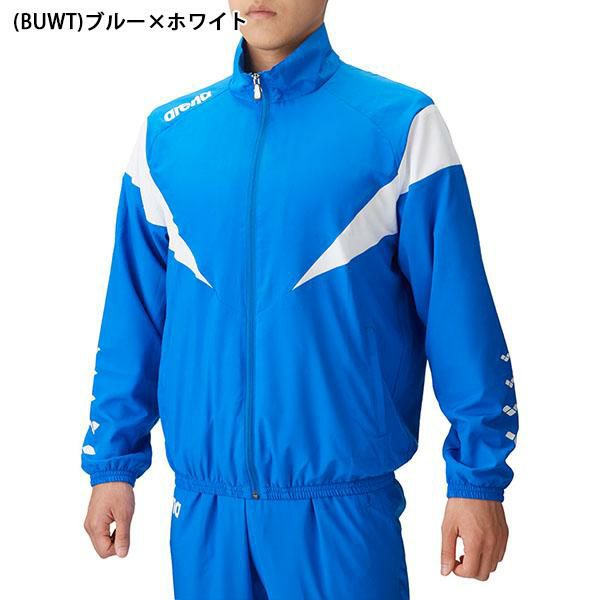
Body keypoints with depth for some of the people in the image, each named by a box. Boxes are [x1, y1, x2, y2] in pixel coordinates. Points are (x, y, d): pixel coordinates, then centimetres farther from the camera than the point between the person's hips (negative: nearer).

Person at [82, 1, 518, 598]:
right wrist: (113, 463, 10)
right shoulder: (167, 133, 6)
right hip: (203, 507, 3)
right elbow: (134, 316, 10)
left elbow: (458, 312, -5)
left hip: (345, 498, -3)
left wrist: (478, 476, -5)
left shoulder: (400, 124, -4)